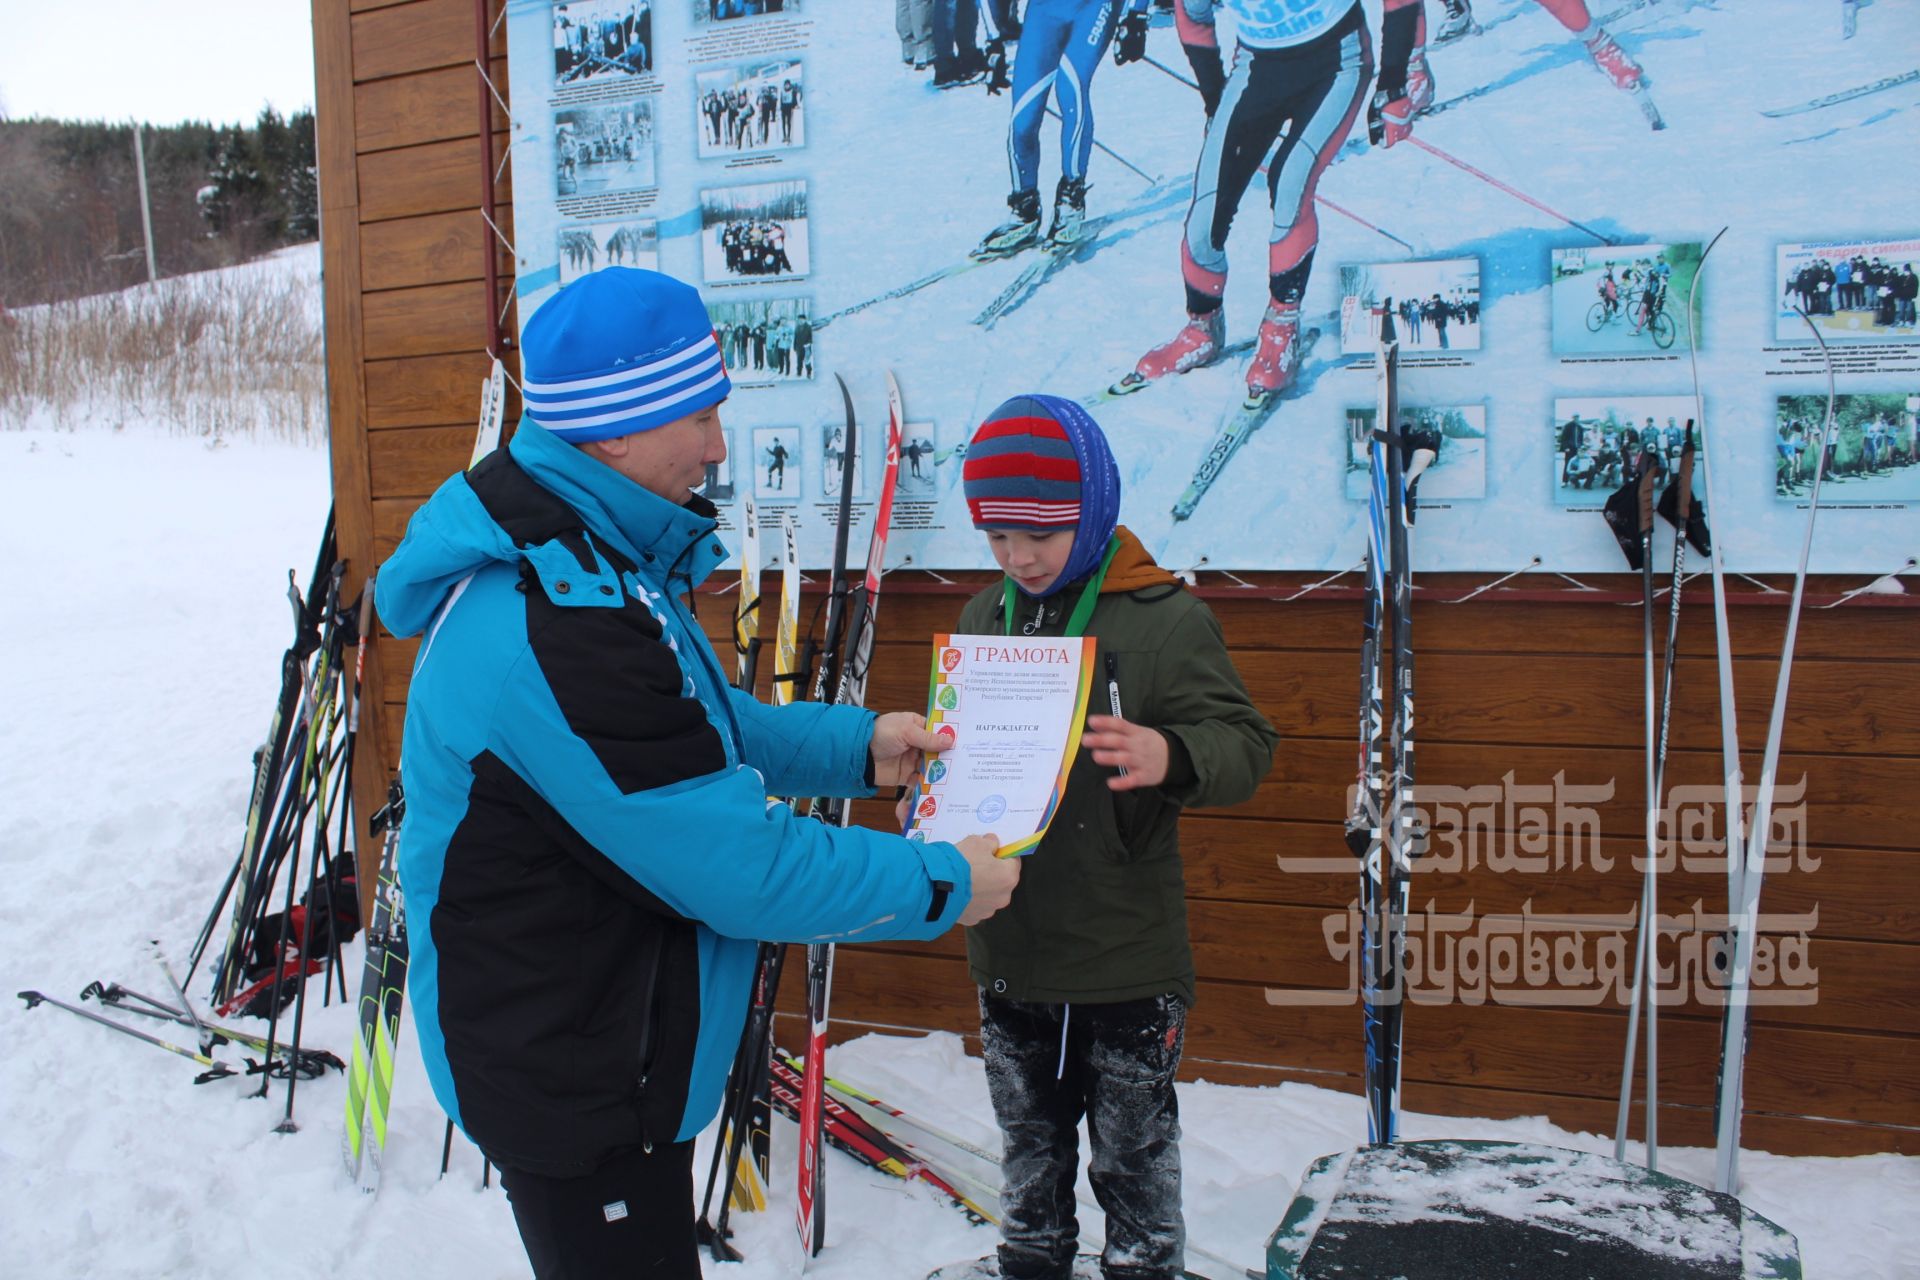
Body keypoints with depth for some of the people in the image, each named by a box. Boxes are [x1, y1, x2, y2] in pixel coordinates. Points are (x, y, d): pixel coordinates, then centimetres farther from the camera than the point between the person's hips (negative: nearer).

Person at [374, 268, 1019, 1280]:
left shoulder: (589, 556, 2)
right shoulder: (554, 626, -32)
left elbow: (701, 732, 16)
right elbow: (739, 869, -28)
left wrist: (857, 747, 6)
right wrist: (941, 886, -16)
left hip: (616, 1043, 10)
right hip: (564, 1079, -10)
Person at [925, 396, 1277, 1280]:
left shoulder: (1168, 619, -11)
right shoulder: (983, 618, 5)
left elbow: (1245, 745, -15)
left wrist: (1172, 758, -36)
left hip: (1125, 955, -5)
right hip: (1009, 950, 5)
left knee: (1133, 1148, 12)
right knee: (1029, 1140, 22)